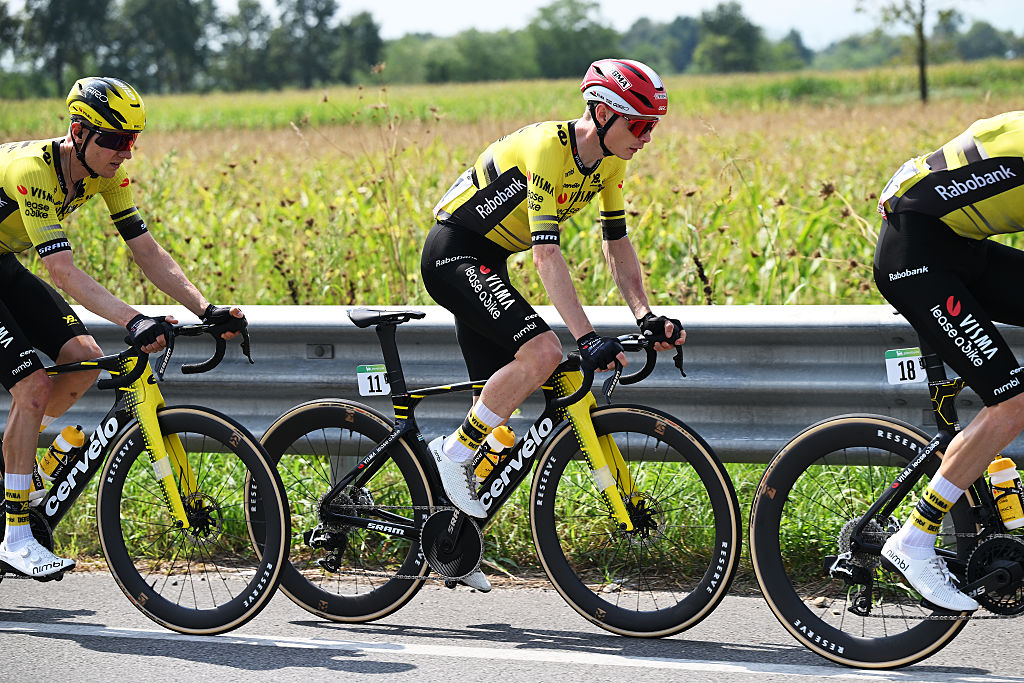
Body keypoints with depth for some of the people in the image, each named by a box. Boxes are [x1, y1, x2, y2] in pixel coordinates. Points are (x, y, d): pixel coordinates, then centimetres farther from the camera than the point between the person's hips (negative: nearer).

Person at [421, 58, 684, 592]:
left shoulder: (608, 163, 1)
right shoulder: (548, 148, -26)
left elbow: (617, 244, 7)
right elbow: (545, 252, -33)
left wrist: (646, 317, -8)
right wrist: (586, 338, -39)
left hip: (487, 264, 9)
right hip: (452, 253, -9)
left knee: (499, 406, 6)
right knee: (542, 352, -28)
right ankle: (455, 450, -12)